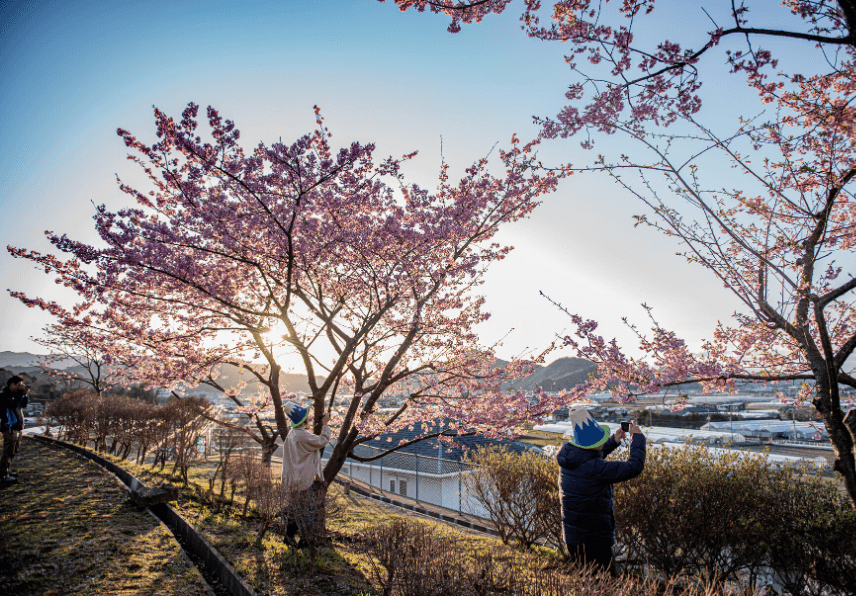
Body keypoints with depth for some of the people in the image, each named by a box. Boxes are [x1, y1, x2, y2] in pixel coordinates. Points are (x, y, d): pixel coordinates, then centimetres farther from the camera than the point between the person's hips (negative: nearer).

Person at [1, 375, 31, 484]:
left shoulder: (15, 394, 13)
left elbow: (24, 404, 15)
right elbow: (14, 404, -27)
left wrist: (25, 394, 1)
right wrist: (22, 393, -23)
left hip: (18, 427, 9)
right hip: (10, 428, -9)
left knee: (14, 451, 17)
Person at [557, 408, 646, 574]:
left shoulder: (570, 458, -2)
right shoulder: (594, 468, -28)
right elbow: (634, 468, -21)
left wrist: (614, 441, 12)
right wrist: (637, 437, -7)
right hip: (593, 541, -8)